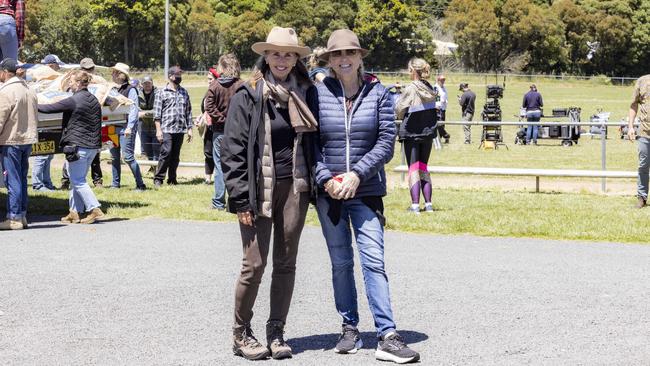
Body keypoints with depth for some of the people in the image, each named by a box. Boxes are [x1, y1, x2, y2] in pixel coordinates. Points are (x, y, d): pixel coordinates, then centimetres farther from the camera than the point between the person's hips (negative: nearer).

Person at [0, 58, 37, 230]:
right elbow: (35, 118, 19)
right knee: (22, 179, 13)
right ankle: (22, 216, 16)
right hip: (28, 140, 8)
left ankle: (14, 218, -3)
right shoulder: (29, 91, 14)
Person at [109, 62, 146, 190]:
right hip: (114, 128, 8)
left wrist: (130, 127, -21)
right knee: (115, 156, 10)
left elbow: (133, 109, -13)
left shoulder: (130, 90, -7)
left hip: (125, 129, -8)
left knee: (128, 157, -11)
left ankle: (140, 184, -5)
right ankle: (115, 183, 18)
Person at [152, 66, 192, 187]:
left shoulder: (184, 92, 15)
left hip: (180, 129, 4)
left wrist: (189, 128, 12)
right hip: (167, 129, -4)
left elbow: (188, 111, 17)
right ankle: (158, 178, -5)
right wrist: (158, 129, -8)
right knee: (166, 153, -12)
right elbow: (157, 113, -1)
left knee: (176, 155, 7)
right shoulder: (162, 93, 2)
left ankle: (172, 179, 14)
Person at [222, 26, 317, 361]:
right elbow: (232, 150, -6)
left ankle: (276, 331, 18)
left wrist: (315, 187, 5)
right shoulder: (248, 96, -5)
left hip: (294, 187, 4)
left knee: (286, 263, 7)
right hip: (260, 189, -4)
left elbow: (313, 142, 14)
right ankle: (241, 333, 12)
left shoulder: (305, 94, 7)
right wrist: (241, 198, -11)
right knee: (255, 263, -3)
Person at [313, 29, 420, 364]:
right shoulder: (318, 93, 1)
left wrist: (356, 174, -13)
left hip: (366, 191, -1)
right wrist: (326, 179, -11)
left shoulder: (378, 94, 1)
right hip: (328, 193, 1)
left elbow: (386, 142, -3)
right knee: (341, 263, 9)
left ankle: (387, 336, -9)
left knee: (373, 261, -8)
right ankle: (349, 328, 21)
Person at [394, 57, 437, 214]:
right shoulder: (430, 89, 4)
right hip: (428, 131, 5)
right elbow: (434, 109, 12)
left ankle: (415, 205, -5)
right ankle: (428, 204, 12)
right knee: (423, 167, 14)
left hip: (411, 132, -5)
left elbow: (398, 110, -7)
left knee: (413, 168, -1)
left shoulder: (410, 89, -13)